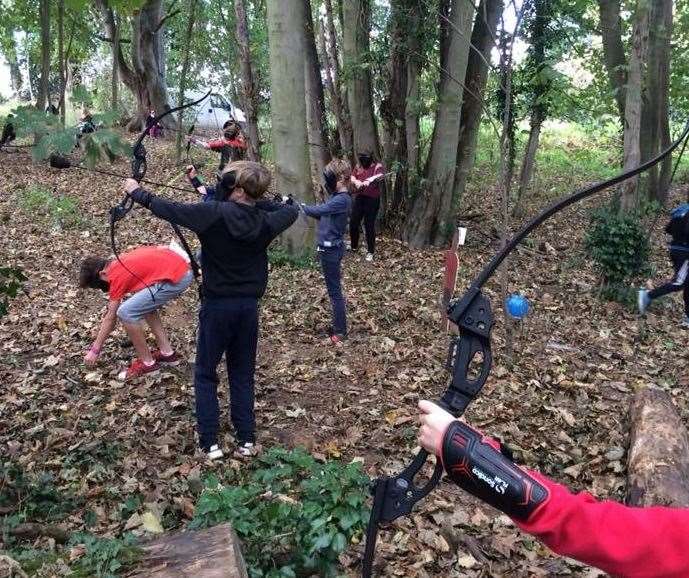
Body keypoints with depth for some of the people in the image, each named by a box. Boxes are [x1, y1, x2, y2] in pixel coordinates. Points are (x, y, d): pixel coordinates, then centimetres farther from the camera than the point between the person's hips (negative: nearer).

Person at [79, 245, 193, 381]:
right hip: (183, 269, 10)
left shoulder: (117, 275, -4)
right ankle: (167, 352, 25)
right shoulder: (119, 263, 19)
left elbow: (110, 318, 3)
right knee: (144, 305, 27)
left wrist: (95, 350, 13)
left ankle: (147, 363, 8)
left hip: (176, 279, -10)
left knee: (126, 312, -6)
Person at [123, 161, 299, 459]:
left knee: (205, 374, 11)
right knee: (242, 374, 15)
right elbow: (292, 210, 16)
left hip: (217, 305, -4)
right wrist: (258, 201, 16)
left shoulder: (214, 214, -18)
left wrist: (137, 192, 5)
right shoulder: (265, 221, -5)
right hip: (249, 306, 4)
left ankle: (210, 442, 10)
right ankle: (246, 440, 17)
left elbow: (170, 209, -11)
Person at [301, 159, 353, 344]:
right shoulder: (336, 196, 11)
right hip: (328, 248, 10)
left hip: (331, 250, -10)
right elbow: (322, 215, 11)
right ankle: (339, 326, 27)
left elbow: (319, 210, -31)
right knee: (334, 289, 16)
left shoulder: (342, 199, -20)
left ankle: (340, 331, 7)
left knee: (335, 291, -2)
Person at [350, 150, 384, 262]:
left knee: (369, 226, -3)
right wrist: (356, 182, -23)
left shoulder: (377, 167, -7)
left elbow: (380, 176, -27)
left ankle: (370, 252, 10)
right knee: (353, 223, 11)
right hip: (359, 198, 5)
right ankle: (354, 246, 33)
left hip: (372, 200, -5)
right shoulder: (358, 166, 9)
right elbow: (352, 177, 1)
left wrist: (369, 181, -47)